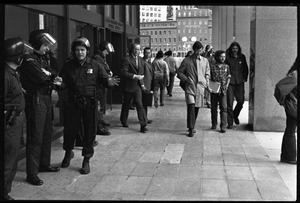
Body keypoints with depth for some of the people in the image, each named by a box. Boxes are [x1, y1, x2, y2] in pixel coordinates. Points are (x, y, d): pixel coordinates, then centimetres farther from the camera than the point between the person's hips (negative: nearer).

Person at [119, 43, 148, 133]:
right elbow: (123, 73, -19)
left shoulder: (140, 59, 9)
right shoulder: (126, 59, -12)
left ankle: (143, 125, -9)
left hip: (137, 86, 4)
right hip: (128, 86, -4)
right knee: (126, 105, 12)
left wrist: (142, 84, 11)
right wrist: (135, 76, -24)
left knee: (139, 105, -7)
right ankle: (123, 121, 34)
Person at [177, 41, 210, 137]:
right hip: (190, 87, -4)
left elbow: (207, 73, 23)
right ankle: (191, 129, -11)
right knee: (191, 107, -15)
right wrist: (186, 79, -10)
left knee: (197, 108, 8)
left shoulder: (205, 61, 11)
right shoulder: (186, 60, 0)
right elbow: (179, 72, 4)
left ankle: (192, 126, 25)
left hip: (200, 87, 4)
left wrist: (206, 81, 6)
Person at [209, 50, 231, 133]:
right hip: (214, 90, 0)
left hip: (223, 90, 0)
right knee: (213, 107, 10)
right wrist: (208, 87, -10)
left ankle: (223, 126, -4)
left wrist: (227, 85, 2)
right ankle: (214, 124, 26)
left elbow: (228, 77, 15)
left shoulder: (226, 67, 7)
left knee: (224, 108, -6)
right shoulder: (212, 67, 0)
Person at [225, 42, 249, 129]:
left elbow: (245, 68, 18)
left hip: (240, 82, 3)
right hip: (230, 82, -3)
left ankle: (235, 115, 32)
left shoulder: (242, 57, 9)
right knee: (229, 103, -4)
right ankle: (230, 123, 5)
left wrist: (245, 78, 9)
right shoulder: (227, 57, -2)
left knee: (241, 101, 2)